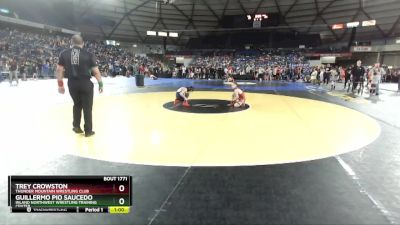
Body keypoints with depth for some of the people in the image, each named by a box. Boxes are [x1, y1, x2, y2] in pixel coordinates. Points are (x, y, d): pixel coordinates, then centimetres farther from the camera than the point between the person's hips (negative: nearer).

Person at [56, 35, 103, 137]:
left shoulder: (64, 54, 4)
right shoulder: (88, 54, -2)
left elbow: (59, 70, 2)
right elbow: (95, 71, -4)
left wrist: (60, 84, 9)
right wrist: (100, 84, 4)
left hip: (72, 83, 3)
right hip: (85, 83, -3)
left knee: (77, 104, 25)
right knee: (87, 107, 8)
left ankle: (76, 126, 26)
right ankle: (88, 130, 15)